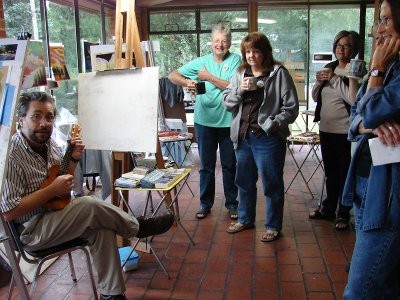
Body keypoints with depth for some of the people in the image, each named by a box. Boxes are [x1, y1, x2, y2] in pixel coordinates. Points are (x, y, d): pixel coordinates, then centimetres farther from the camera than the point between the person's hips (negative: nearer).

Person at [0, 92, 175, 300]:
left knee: (102, 227, -16)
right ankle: (139, 228, -3)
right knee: (89, 205, -27)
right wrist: (52, 190, -24)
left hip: (56, 215, 8)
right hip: (31, 230, -8)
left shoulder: (48, 144, 4)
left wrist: (73, 159, -1)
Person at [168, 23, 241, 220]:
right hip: (205, 121, 2)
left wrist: (209, 77, -13)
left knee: (229, 165, 11)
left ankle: (231, 203, 26)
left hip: (228, 122, -2)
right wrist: (187, 82, -19)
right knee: (206, 165, 12)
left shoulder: (235, 60, -3)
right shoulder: (201, 62, 3)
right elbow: (173, 75, 1)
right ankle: (205, 203, 26)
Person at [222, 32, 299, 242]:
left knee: (272, 184, 5)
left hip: (268, 138, -6)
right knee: (244, 181, 19)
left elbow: (291, 107, -9)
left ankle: (273, 226, 21)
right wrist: (239, 90, -9)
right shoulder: (240, 74, 10)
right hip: (243, 136, 6)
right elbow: (226, 103, 8)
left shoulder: (279, 73, -7)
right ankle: (245, 219, 37)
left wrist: (272, 124, -19)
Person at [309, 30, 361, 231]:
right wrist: (319, 81, -5)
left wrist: (334, 79, -18)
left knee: (345, 172, 4)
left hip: (345, 131, -6)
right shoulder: (329, 68, 10)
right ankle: (328, 208, 31)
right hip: (326, 128, 6)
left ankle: (343, 214, 16)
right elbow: (315, 97, 13)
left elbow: (354, 99, -23)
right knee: (330, 171, 17)